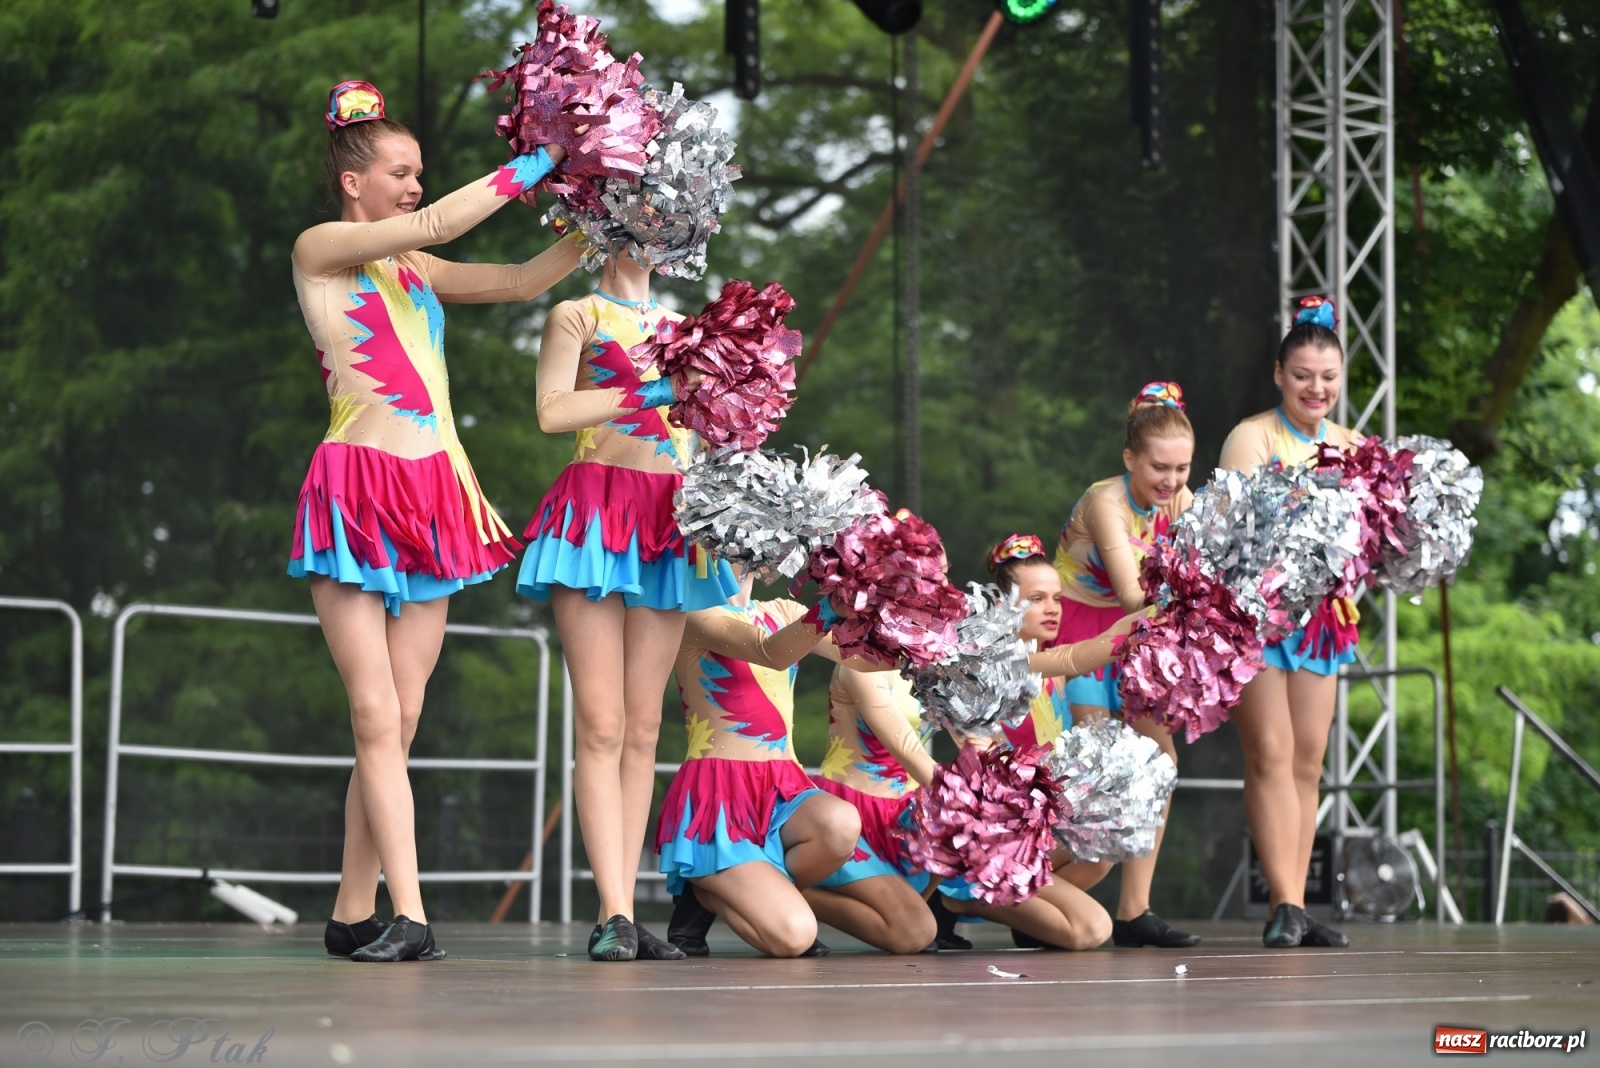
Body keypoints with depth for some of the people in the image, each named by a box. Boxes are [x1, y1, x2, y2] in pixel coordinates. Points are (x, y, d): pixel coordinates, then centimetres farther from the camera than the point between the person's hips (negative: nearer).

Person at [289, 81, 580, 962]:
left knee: (401, 719, 4)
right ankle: (407, 916, -12)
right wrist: (529, 171, -5)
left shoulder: (416, 268, 19)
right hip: (357, 488, -7)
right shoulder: (320, 251, 0)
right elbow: (437, 224, -12)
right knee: (376, 716, -9)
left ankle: (352, 914, 9)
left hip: (432, 494, 7)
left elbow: (522, 280, 17)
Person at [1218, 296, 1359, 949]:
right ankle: (1284, 905, -13)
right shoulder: (1253, 438, -5)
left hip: (1322, 612, 6)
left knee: (1308, 761, 4)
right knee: (1270, 754, -11)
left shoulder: (1351, 446, 11)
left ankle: (1294, 908, 6)